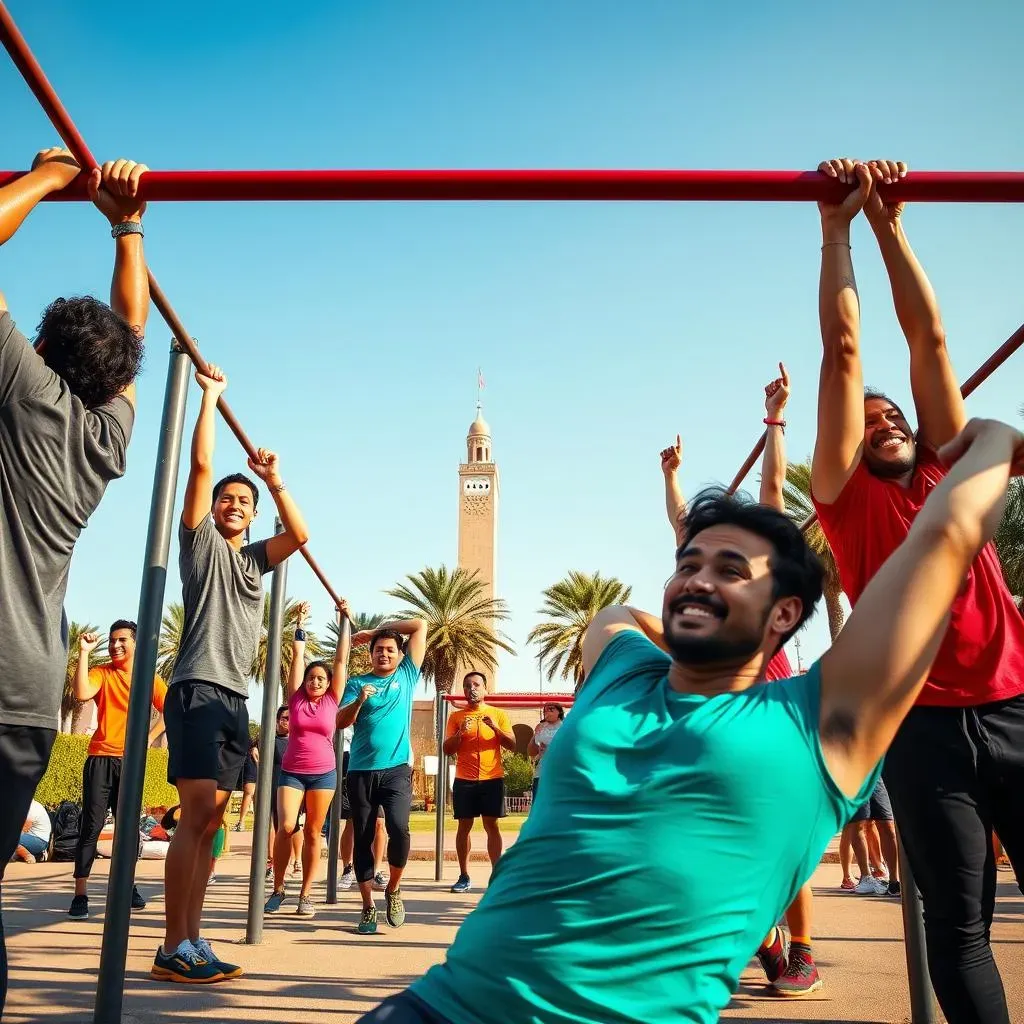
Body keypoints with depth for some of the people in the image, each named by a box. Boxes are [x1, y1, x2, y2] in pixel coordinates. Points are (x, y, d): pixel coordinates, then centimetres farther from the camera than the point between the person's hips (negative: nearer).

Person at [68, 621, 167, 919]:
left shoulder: (150, 679, 6)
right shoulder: (101, 673, -1)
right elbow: (81, 693, -22)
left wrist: (149, 737, 1)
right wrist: (84, 653, -22)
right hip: (101, 758, -2)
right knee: (92, 825, -8)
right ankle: (80, 894, -2)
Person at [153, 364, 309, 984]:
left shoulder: (253, 558, 21)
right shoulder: (201, 540, 5)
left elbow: (300, 535, 9)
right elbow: (201, 464, -1)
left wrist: (275, 481, 9)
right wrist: (211, 396, 4)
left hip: (235, 698, 7)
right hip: (198, 689, -7)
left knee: (211, 821, 5)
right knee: (197, 813, -14)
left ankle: (192, 941, 10)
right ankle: (174, 949, -10)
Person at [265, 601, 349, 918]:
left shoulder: (332, 701, 2)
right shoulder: (296, 698, 2)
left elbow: (341, 659, 1)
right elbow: (297, 656, 0)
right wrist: (300, 622, -2)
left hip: (323, 773, 0)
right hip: (291, 772, 0)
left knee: (312, 832, 2)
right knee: (286, 826, -14)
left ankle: (306, 894, 11)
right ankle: (277, 889, 1)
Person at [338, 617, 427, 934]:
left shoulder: (406, 676, 10)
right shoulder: (357, 682, 9)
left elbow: (421, 625, 9)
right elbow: (340, 722, 1)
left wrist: (374, 630, 11)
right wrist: (359, 700, -16)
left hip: (396, 769, -1)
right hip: (360, 772, 1)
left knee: (399, 828, -19)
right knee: (362, 839, 4)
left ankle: (394, 889, 6)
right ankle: (368, 907, 15)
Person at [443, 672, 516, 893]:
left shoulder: (498, 714, 7)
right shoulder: (456, 716, 8)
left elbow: (512, 745, 1)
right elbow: (447, 750, 4)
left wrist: (495, 728, -14)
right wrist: (460, 732, -13)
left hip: (492, 779, -1)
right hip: (464, 780, 1)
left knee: (491, 826, 0)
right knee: (464, 826, 3)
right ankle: (464, 876, 10)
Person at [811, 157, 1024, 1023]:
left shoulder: (947, 468, 14)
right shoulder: (845, 491, 4)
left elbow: (928, 336, 12)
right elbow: (844, 348, 3)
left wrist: (891, 224, 13)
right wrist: (839, 227, 6)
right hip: (926, 727, -3)